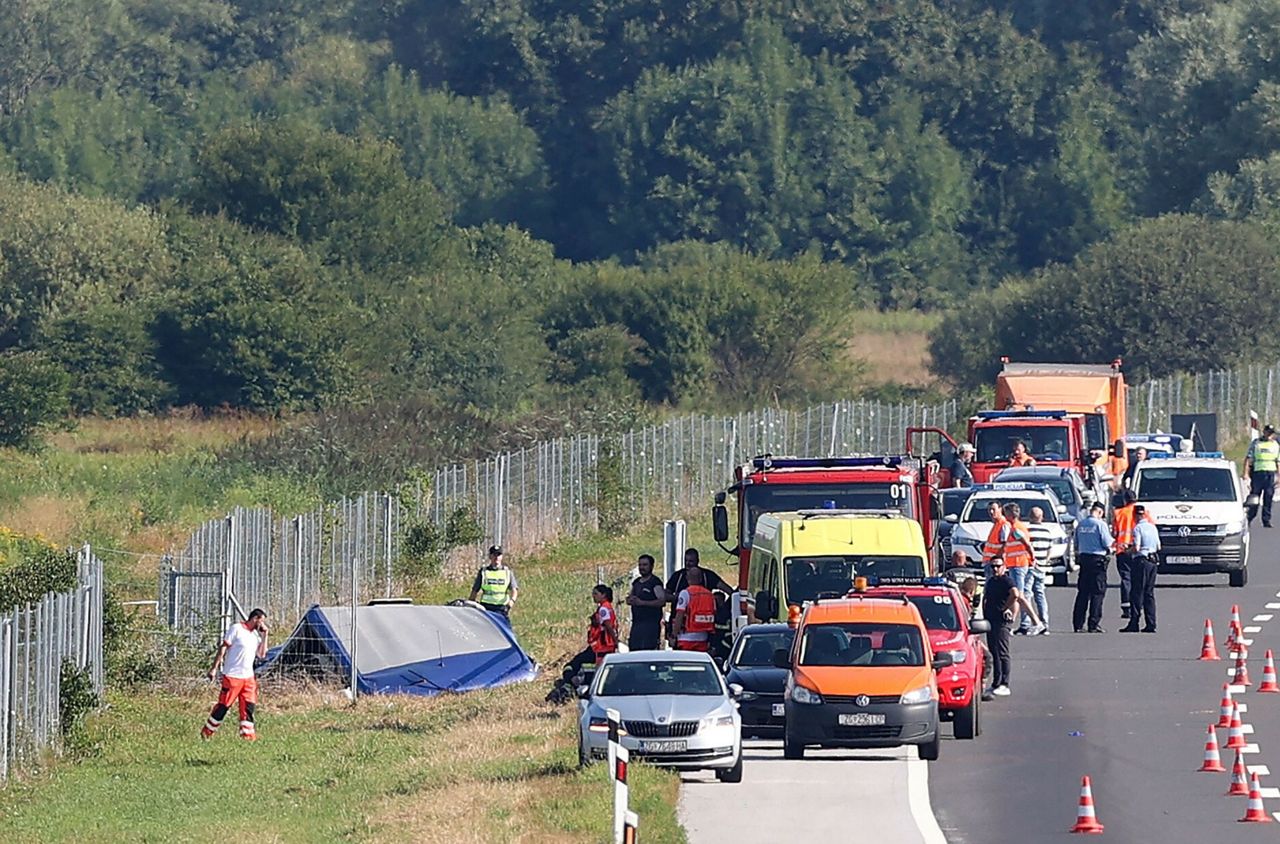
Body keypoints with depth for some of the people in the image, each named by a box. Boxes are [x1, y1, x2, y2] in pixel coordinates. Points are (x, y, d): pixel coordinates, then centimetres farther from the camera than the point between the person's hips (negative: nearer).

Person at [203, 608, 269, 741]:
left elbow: (261, 655, 8)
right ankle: (207, 732, 8)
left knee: (249, 705, 0)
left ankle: (247, 734, 4)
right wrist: (214, 668, -13)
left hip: (248, 677, 7)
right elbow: (223, 648, -9)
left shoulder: (255, 634, 13)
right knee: (223, 705, -2)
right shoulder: (236, 629, -8)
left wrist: (265, 636, 3)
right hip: (232, 675, -7)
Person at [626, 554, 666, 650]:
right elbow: (629, 599, 26)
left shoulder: (655, 582, -6)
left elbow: (662, 601, -17)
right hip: (636, 623, 8)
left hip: (651, 623, -8)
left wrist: (642, 602, -19)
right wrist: (630, 600, -1)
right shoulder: (636, 583, 19)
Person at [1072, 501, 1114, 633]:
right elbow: (1107, 543, -9)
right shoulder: (1100, 524, -10)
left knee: (1082, 592, 10)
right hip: (1097, 560, -5)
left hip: (1084, 558, 5)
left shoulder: (1080, 525, 7)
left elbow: (1076, 545, 13)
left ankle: (1078, 624, 8)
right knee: (1097, 593, -1)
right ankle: (1094, 624, -5)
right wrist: (1113, 540, 11)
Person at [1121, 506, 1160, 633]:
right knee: (1149, 594, 10)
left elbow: (1136, 548, -17)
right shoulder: (1153, 528, 10)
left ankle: (1134, 624, -8)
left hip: (1141, 561, -7)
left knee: (1137, 593, -5)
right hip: (1153, 561, 7)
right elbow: (1158, 546, 15)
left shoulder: (1138, 528, -10)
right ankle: (1151, 624, 7)